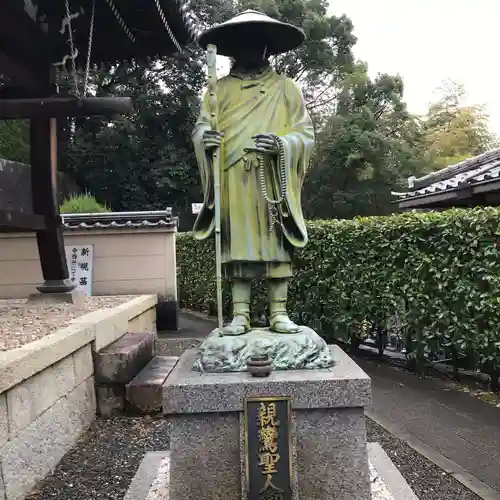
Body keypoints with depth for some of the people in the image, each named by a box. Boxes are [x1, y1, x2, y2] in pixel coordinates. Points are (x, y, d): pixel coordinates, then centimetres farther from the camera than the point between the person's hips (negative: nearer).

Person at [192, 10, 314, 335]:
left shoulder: (287, 88, 13)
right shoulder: (219, 89, 16)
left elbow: (306, 134, 6)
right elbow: (200, 127, 9)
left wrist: (281, 143, -15)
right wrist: (206, 137, -15)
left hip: (275, 181, 0)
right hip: (234, 181, 1)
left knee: (277, 244, -2)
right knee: (237, 245, -1)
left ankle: (279, 313, 4)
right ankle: (240, 315, 3)